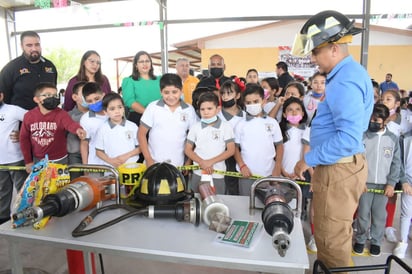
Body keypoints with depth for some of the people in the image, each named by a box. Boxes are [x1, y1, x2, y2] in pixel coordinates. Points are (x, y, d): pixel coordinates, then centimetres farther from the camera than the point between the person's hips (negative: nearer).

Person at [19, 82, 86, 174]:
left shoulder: (61, 114, -15)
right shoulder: (29, 116, -7)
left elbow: (71, 124, -37)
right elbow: (24, 138, 1)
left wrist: (78, 129, -62)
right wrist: (28, 161, 2)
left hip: (59, 160, -2)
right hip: (37, 160, 3)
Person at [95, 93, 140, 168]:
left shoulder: (132, 126, -3)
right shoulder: (103, 129, -3)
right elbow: (99, 151, 4)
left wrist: (126, 156, -12)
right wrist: (110, 160, -12)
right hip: (111, 168, 0)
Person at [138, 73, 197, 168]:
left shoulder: (189, 110, -1)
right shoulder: (153, 107, -5)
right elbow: (141, 134, -1)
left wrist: (189, 162, 2)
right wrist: (148, 159, -5)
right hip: (154, 164, -1)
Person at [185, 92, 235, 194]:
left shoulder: (226, 127, -4)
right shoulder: (195, 127, 1)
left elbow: (231, 150, -6)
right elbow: (187, 150, 4)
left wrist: (211, 162, -14)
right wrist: (202, 162, -12)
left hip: (218, 175, -2)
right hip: (198, 174, 2)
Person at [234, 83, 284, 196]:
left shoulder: (272, 123, 1)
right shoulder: (240, 125, 1)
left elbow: (279, 146, 6)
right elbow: (235, 148, 4)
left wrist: (277, 168, -1)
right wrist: (242, 166, -7)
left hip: (269, 174, 1)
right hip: (247, 174, 0)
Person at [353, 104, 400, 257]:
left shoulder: (393, 139, 3)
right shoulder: (362, 136, -2)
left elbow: (396, 163, 4)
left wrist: (391, 183, -4)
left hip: (383, 184, 1)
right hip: (364, 183, -1)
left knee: (379, 215, 10)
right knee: (363, 214, 6)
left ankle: (376, 241, 26)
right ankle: (360, 240, 23)